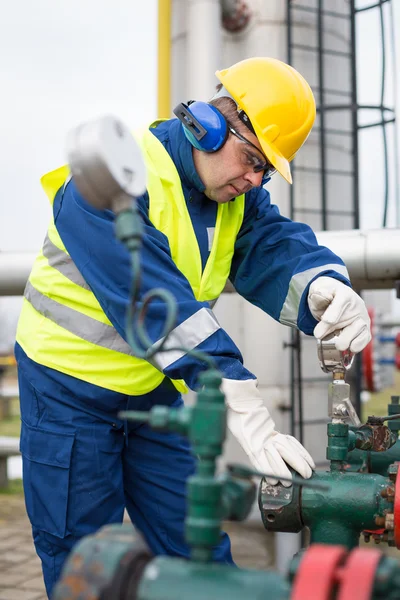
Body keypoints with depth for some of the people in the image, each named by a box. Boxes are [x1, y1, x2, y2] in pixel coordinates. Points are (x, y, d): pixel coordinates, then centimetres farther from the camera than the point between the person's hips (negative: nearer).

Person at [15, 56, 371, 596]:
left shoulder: (236, 193, 0)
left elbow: (274, 246, -15)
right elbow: (157, 304, -34)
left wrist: (324, 286, -41)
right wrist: (246, 414, -40)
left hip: (153, 389, 6)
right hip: (72, 389, -6)